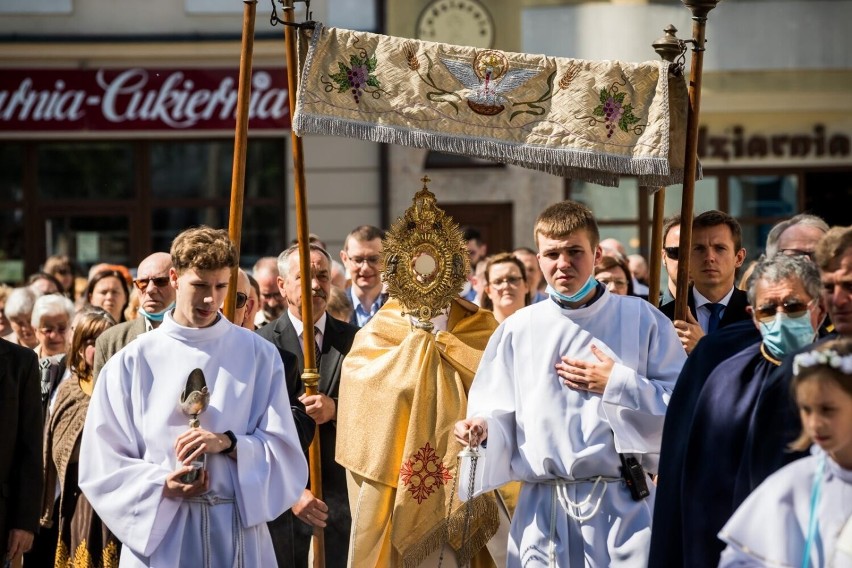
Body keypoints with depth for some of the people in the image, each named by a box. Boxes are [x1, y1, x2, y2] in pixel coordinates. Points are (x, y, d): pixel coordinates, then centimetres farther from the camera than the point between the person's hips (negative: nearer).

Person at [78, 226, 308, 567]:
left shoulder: (258, 355, 4)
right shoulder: (132, 362, 2)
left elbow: (283, 450, 0)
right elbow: (102, 463, 1)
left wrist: (227, 443, -16)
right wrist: (162, 485, -15)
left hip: (238, 530, 1)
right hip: (157, 534, -1)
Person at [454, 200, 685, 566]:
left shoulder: (641, 320, 2)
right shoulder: (517, 330, 9)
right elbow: (500, 414, 8)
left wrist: (618, 384, -10)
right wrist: (482, 428, -13)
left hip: (624, 505, -2)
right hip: (544, 510, 2)